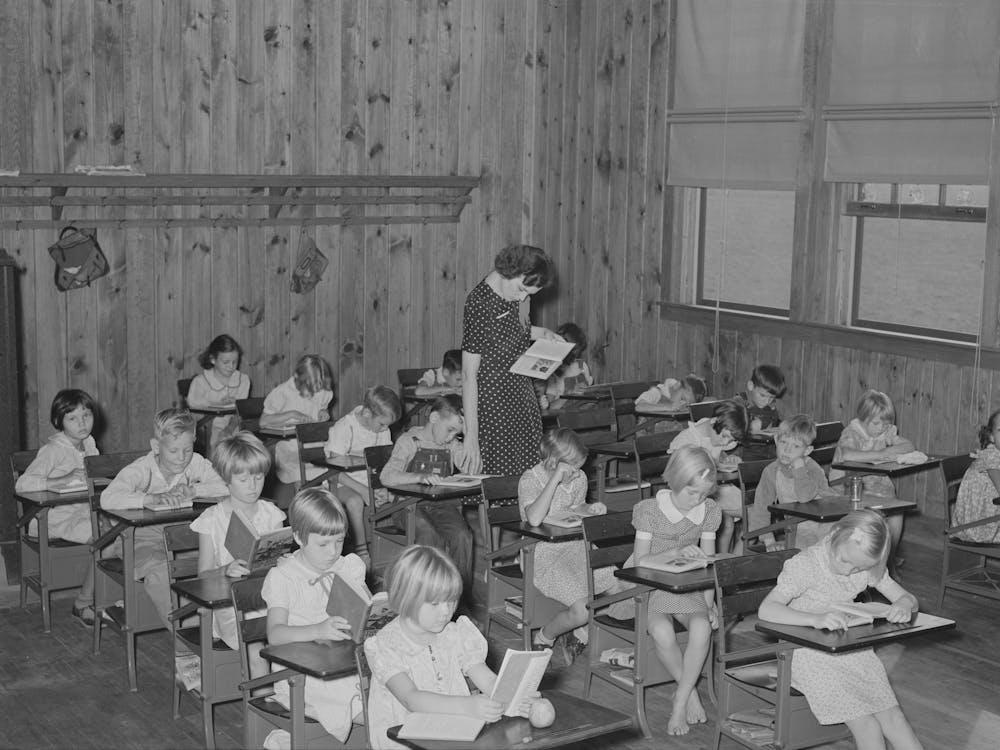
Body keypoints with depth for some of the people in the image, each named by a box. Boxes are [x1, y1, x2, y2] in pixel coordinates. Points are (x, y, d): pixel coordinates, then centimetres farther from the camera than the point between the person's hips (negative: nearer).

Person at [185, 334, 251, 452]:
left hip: (233, 430, 3)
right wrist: (218, 403, -23)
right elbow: (192, 402, -15)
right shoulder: (201, 381, 0)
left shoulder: (243, 380, 10)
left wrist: (230, 428, -18)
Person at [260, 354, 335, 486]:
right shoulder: (283, 392, -8)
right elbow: (263, 421, -10)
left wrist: (324, 412, 2)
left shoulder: (323, 392, 6)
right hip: (289, 448, -4)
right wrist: (291, 414, -18)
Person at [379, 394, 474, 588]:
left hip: (441, 504, 4)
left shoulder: (452, 445, 12)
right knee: (429, 534, -34)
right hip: (409, 505, -4)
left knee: (462, 535, -25)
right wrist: (420, 477, -34)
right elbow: (386, 476, -18)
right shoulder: (409, 441, -3)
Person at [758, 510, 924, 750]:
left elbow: (909, 599, 3)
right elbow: (766, 609, -31)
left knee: (893, 718, -11)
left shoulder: (868, 567, -1)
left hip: (852, 651, 5)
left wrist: (903, 605, -23)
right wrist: (815, 619, -46)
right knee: (867, 727, -19)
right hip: (811, 655, -5)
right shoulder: (804, 565, -19)